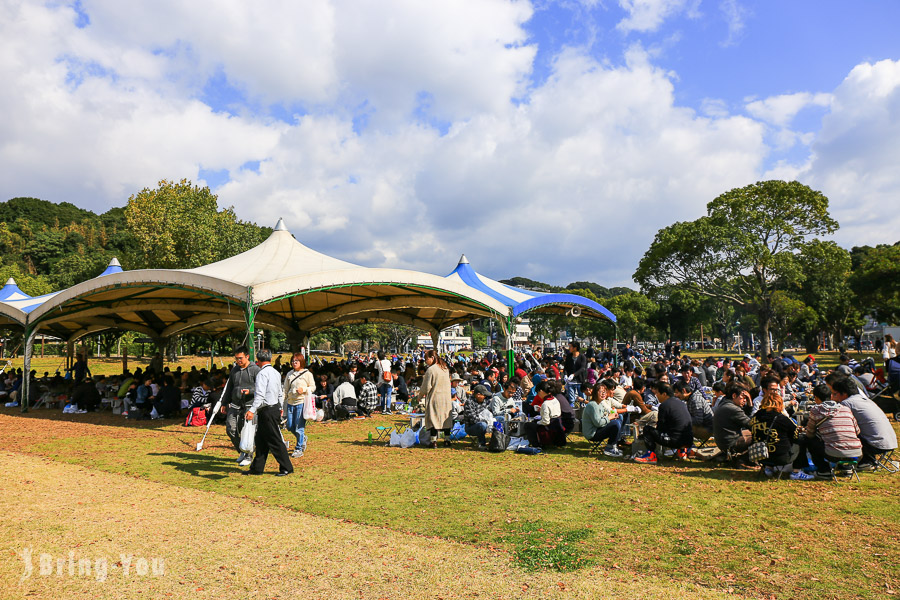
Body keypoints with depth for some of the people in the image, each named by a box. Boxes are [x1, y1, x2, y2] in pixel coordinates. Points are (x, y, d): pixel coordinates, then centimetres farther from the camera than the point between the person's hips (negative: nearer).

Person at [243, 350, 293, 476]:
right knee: (260, 440, 15)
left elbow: (260, 395, -25)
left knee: (275, 440, -1)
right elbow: (281, 393, 18)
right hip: (275, 407, 9)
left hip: (267, 411, -9)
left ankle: (286, 468, 6)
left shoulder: (262, 373, -15)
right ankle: (257, 468, 22)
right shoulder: (276, 373, 12)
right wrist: (280, 407, 28)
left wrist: (252, 410, -30)